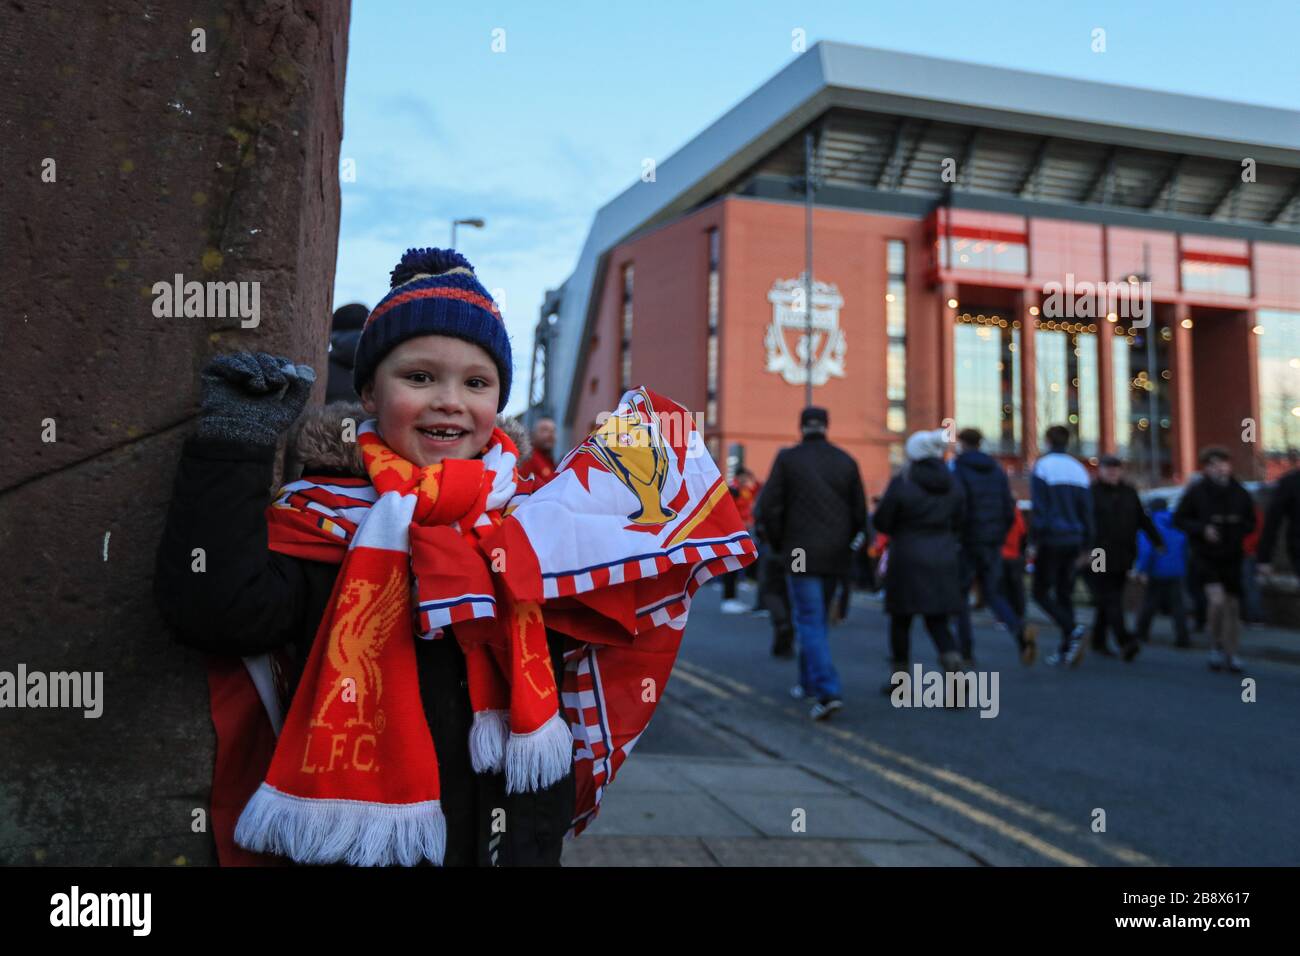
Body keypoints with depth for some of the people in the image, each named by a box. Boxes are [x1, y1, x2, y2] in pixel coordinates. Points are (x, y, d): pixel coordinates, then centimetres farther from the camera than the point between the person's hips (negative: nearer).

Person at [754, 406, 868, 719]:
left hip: (800, 553, -4)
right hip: (835, 554, 4)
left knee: (809, 622, -3)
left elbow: (769, 507, -9)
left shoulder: (787, 458, -5)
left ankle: (828, 691, -15)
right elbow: (860, 512, 6)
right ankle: (810, 681, 30)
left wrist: (779, 543, 5)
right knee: (817, 617, 19)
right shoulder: (846, 461, 5)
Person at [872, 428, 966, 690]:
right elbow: (958, 521, 10)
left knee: (900, 620, 11)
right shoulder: (953, 484, 3)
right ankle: (955, 668, -13)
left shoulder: (902, 482, -12)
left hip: (908, 559, -4)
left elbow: (881, 521, -8)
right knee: (937, 622, 9)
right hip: (943, 559, 4)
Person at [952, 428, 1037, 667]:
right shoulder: (996, 469, 9)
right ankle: (1022, 631, -13)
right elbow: (1009, 510, 8)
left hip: (966, 542, -5)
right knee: (992, 594, 13)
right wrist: (999, 537, 18)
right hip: (993, 544, 5)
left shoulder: (957, 469, -8)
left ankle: (966, 653, 11)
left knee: (960, 595, 8)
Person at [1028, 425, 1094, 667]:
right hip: (1073, 538, 6)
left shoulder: (1042, 466, -6)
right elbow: (1087, 509, 12)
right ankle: (1065, 649, 9)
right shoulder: (1078, 468, 12)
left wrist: (1033, 542, -12)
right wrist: (1084, 545, 16)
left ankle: (1073, 629, -20)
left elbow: (1039, 509, -14)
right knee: (1064, 593, 10)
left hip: (1051, 539, -6)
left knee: (1041, 592, 1)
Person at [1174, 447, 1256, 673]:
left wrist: (1239, 530, -9)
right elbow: (1179, 519, -1)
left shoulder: (1240, 493, 2)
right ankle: (1215, 647, 3)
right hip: (1205, 555, -3)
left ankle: (1231, 654, 22)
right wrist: (1202, 529, -16)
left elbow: (1251, 522, 12)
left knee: (1233, 605, 7)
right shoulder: (1195, 491, -7)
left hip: (1231, 556, 4)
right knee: (1217, 599, -19)